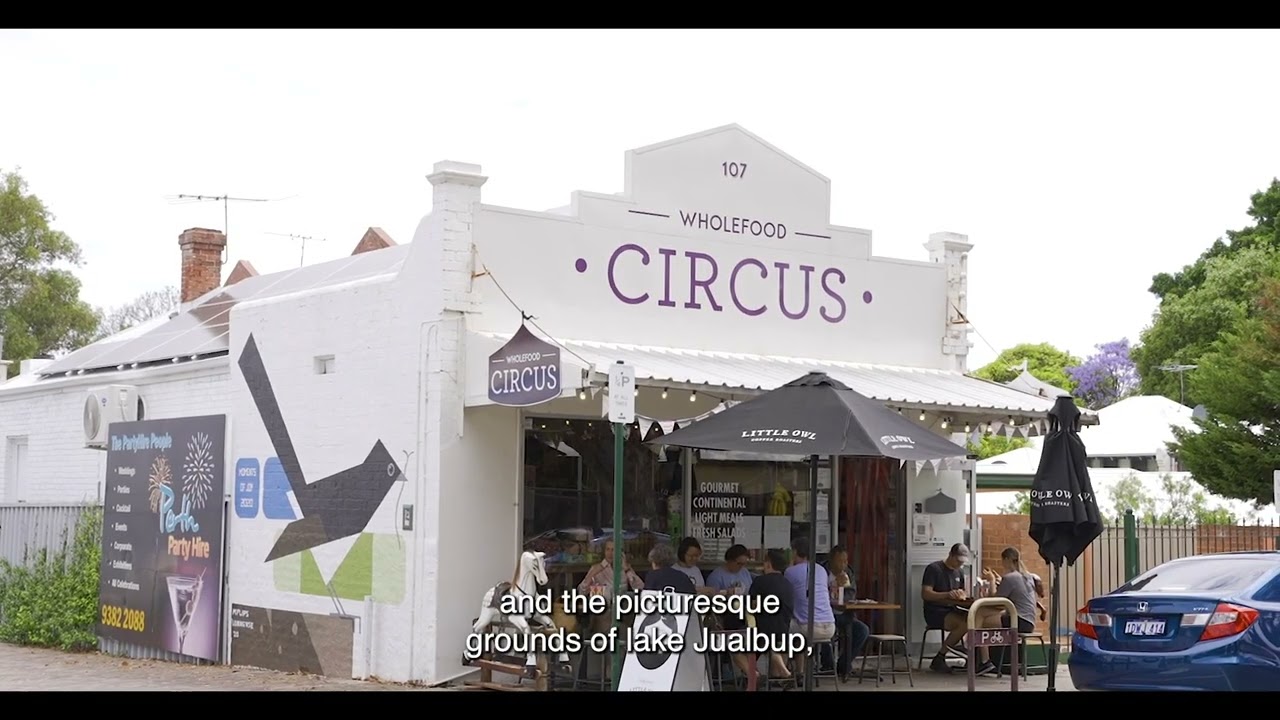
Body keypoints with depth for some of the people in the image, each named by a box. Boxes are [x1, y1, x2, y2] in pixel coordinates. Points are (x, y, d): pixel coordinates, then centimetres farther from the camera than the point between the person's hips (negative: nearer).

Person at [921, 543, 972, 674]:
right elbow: (925, 594, -15)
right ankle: (939, 660, -19)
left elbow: (962, 593, 23)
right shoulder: (933, 569, -7)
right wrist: (948, 595, -28)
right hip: (935, 613, -6)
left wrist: (962, 595, -4)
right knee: (964, 623, -32)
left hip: (952, 611, 7)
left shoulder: (959, 571, 16)